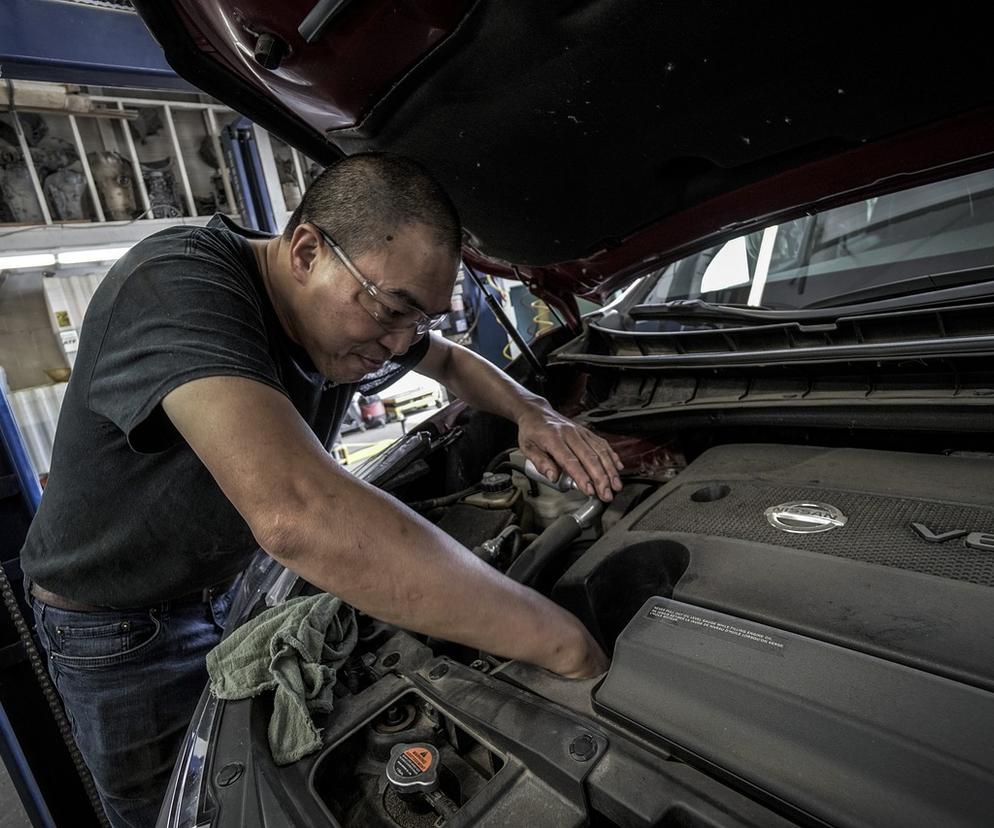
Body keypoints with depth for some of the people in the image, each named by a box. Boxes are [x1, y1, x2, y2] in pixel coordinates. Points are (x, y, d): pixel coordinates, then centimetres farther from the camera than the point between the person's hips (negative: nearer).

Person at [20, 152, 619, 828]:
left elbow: (454, 363, 8)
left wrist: (533, 413, -14)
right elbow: (297, 514, -53)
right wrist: (564, 644, -47)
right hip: (117, 626, -5)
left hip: (237, 582, 6)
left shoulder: (356, 317, -12)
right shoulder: (178, 286, -37)